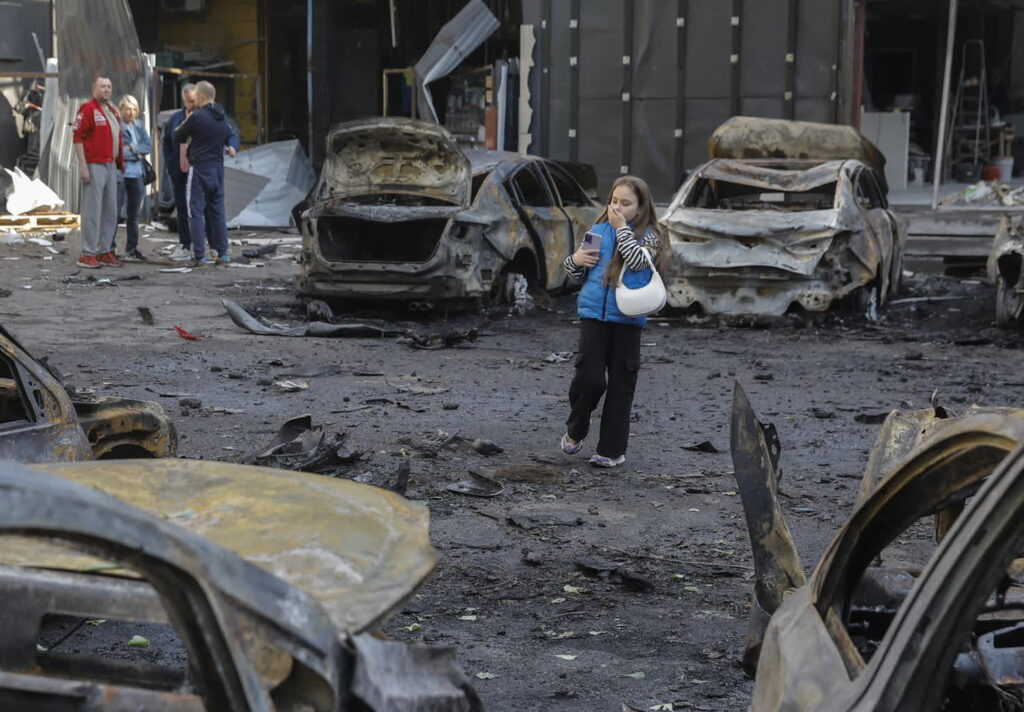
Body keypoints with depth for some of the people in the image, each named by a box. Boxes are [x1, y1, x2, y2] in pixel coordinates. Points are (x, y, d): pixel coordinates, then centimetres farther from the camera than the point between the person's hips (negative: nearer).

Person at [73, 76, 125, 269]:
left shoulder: (113, 112, 17)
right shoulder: (87, 109, -8)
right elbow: (78, 138, -13)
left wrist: (120, 163, 15)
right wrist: (83, 166, -18)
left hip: (111, 166, 8)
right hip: (94, 166, -8)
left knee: (110, 211, 11)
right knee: (92, 210, -7)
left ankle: (105, 251, 18)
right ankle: (87, 254, -3)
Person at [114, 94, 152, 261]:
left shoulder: (139, 126, 12)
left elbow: (149, 146, 5)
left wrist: (131, 148, -8)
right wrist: (138, 152, -8)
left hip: (136, 174, 6)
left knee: (133, 215, 12)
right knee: (115, 212, -7)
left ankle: (132, 248, 20)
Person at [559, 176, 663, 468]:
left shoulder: (648, 236, 1)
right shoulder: (598, 230, 9)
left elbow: (638, 261, -20)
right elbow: (577, 271, 18)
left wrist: (622, 227, -13)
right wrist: (575, 260, -5)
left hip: (627, 318, -1)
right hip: (593, 313, 1)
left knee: (621, 386, 5)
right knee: (589, 378, -9)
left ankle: (612, 449, 15)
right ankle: (575, 432, 17)